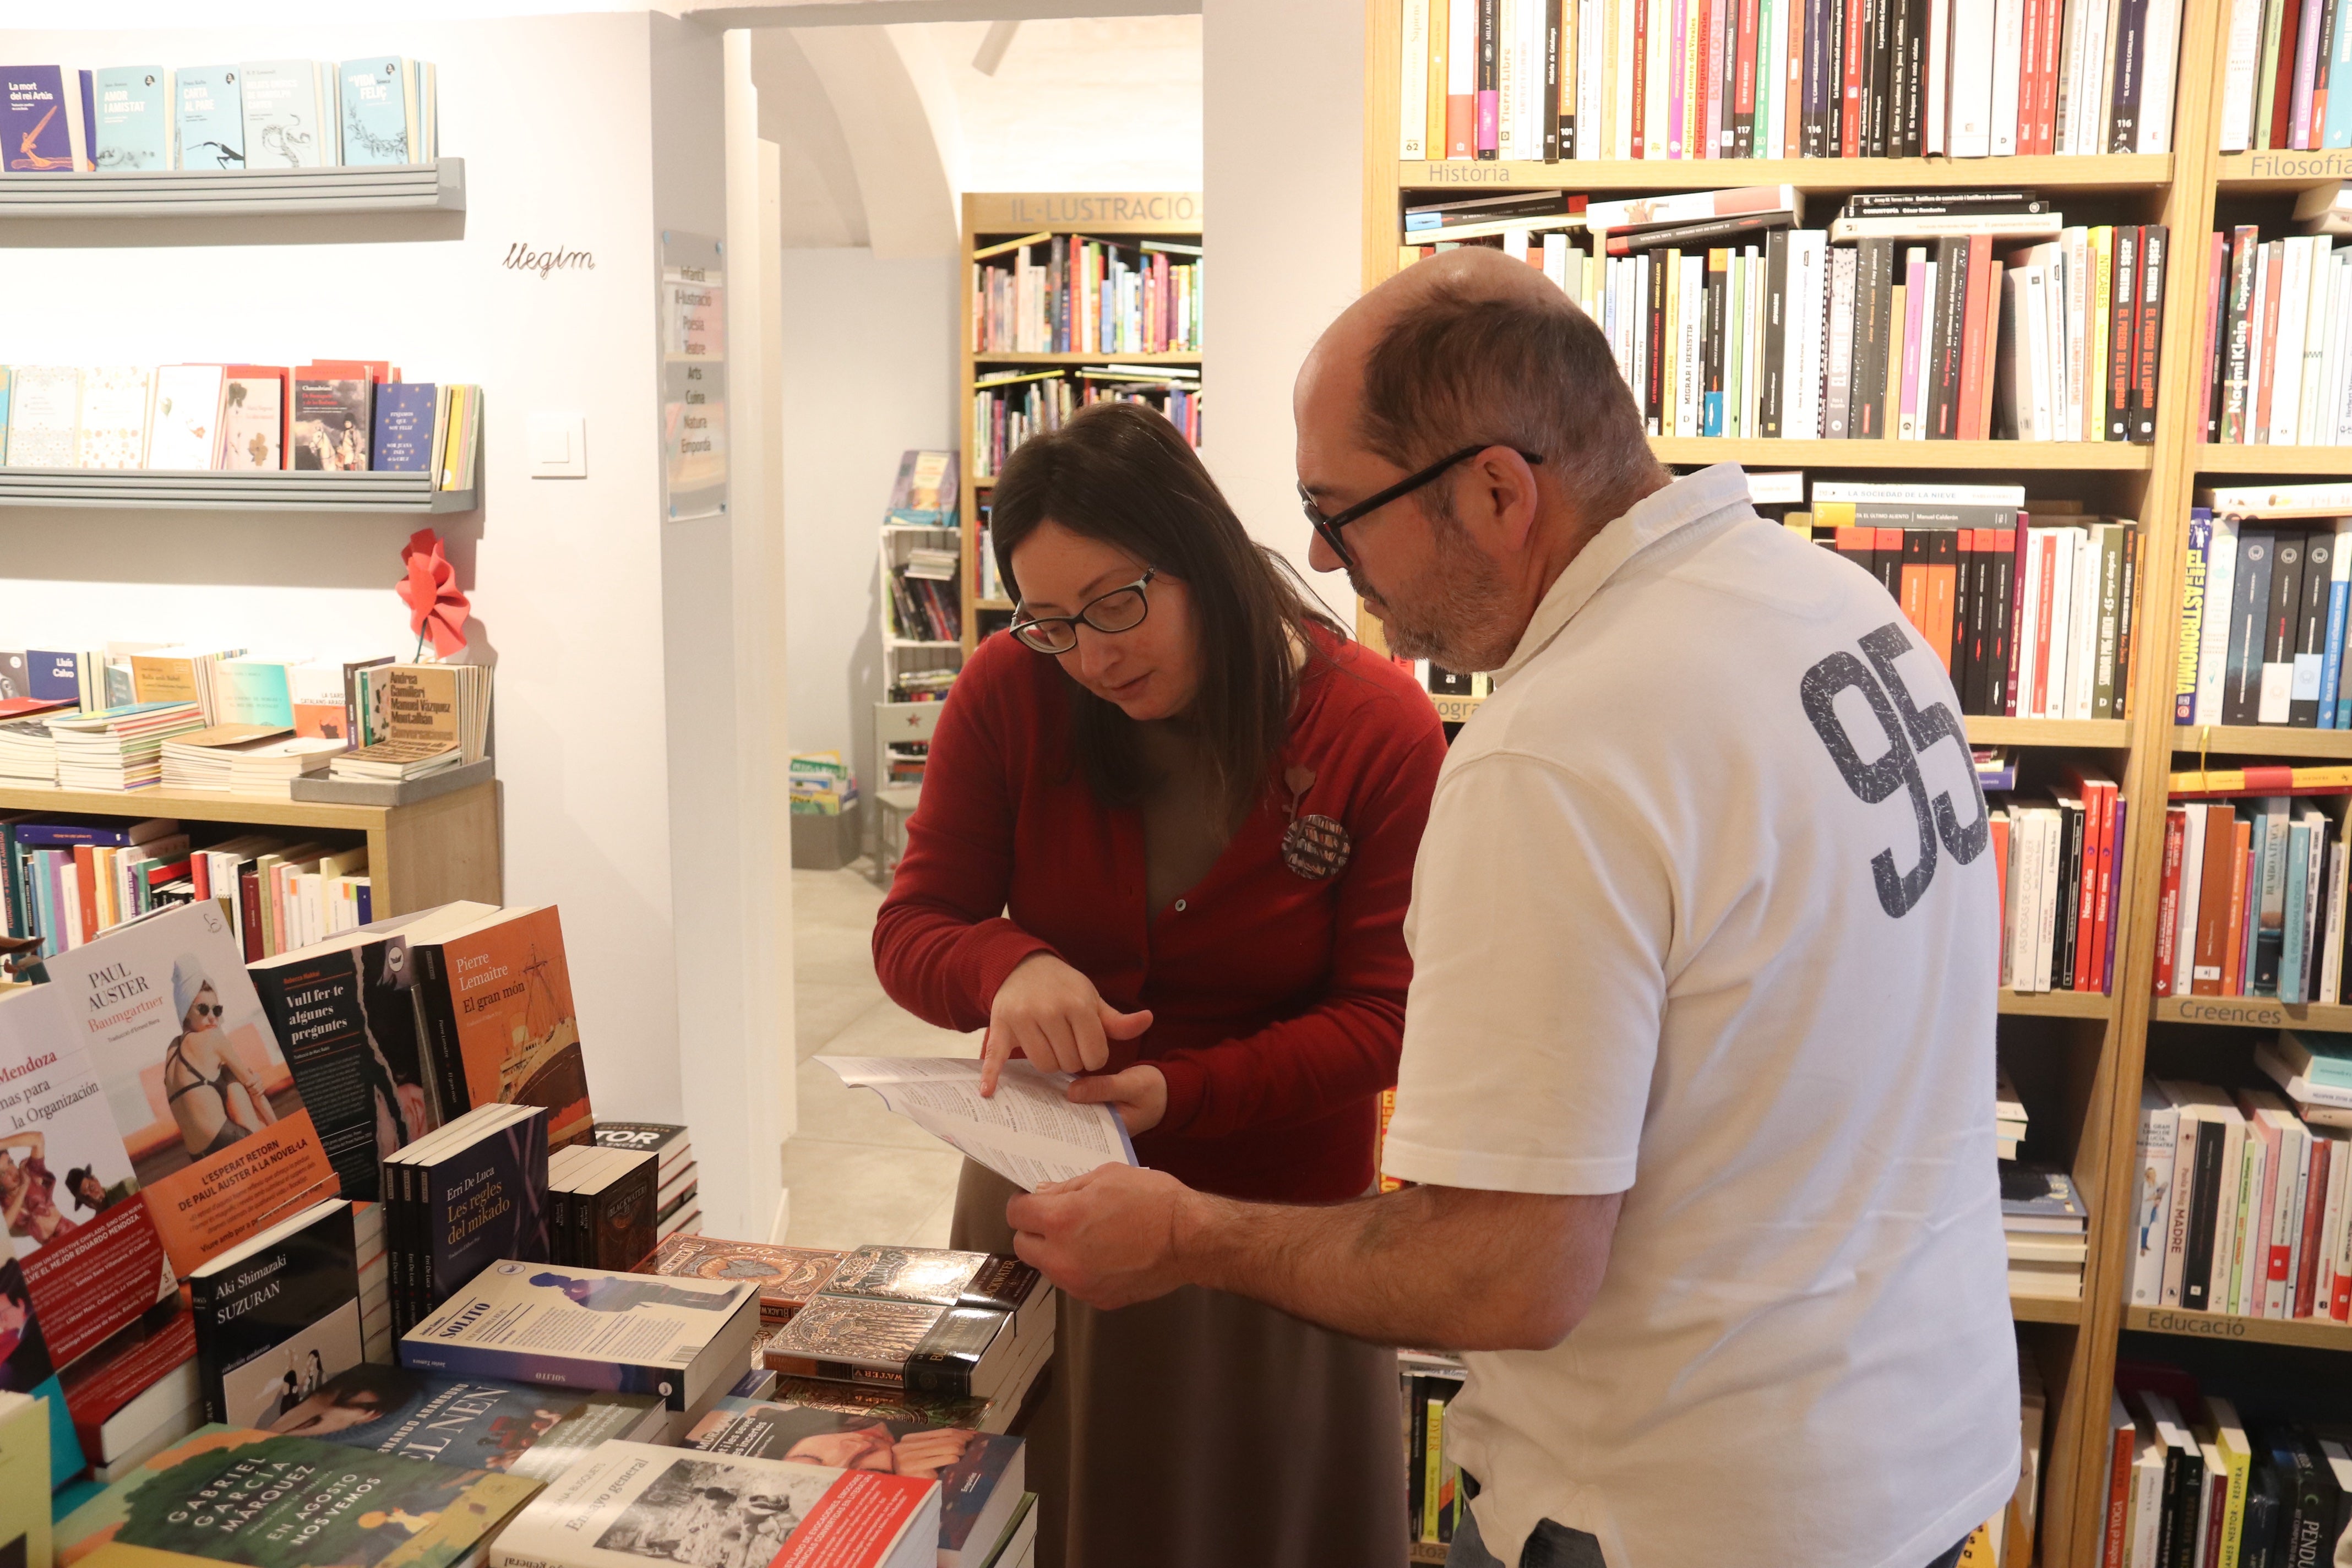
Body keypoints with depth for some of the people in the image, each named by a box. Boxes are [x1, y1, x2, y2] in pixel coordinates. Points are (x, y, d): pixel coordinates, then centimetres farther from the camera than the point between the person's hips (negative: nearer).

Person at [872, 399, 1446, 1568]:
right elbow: (910, 933, -7)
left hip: (1279, 1215, -2)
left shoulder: (1381, 730, -17)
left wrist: (1179, 1096, -29)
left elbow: (1382, 1019, -15)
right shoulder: (1009, 693, -13)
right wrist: (1011, 966, -30)